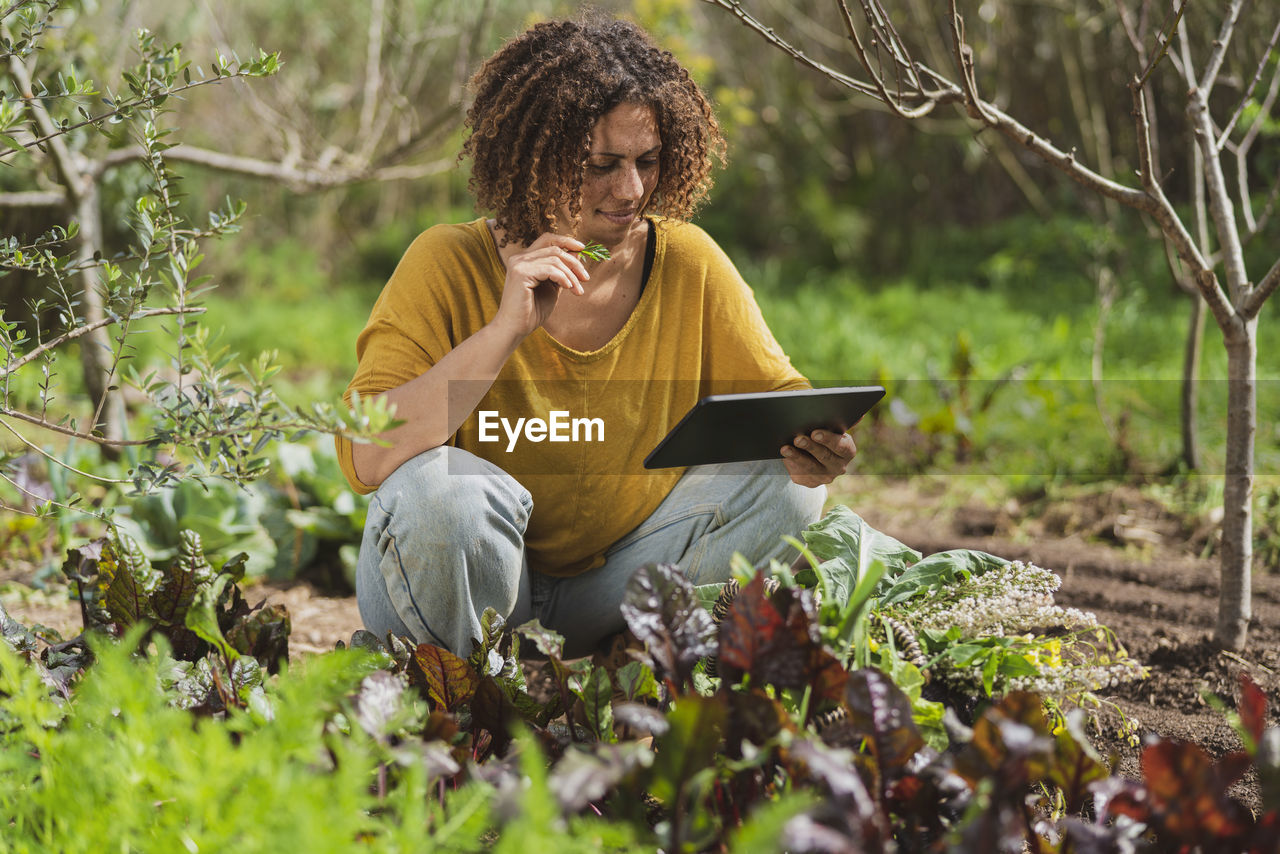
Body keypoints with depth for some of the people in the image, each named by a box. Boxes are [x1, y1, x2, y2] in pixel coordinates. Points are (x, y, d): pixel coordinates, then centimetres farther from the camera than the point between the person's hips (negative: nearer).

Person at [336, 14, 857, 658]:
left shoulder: (687, 262, -7)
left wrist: (813, 446, -26)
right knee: (438, 488, -34)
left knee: (785, 482, -15)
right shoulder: (449, 266, -17)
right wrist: (508, 329, -34)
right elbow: (365, 458, -27)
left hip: (610, 593, 3)